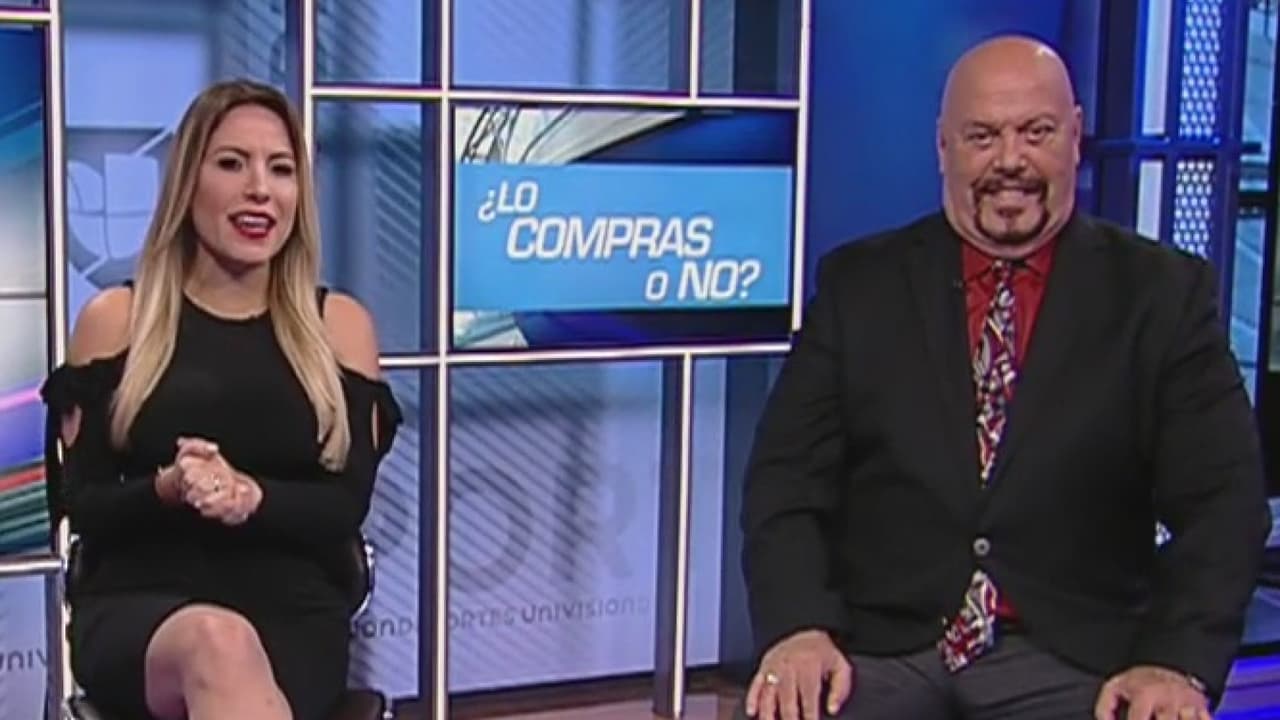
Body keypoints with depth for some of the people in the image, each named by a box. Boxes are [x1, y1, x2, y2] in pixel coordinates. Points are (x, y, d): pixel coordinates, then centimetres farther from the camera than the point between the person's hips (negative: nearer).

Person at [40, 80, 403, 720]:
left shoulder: (339, 324, 9)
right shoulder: (114, 319, 8)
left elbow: (347, 507, 3)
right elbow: (80, 503, 5)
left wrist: (250, 496, -18)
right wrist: (165, 490, -17)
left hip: (292, 613, 1)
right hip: (136, 611, 0)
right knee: (216, 643, -37)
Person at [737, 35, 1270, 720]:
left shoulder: (1163, 294, 6)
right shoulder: (859, 285, 9)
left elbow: (1222, 501, 0)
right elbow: (787, 478, 3)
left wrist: (1178, 664, -16)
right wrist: (797, 628, -15)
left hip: (1071, 660, 0)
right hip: (876, 650, 1)